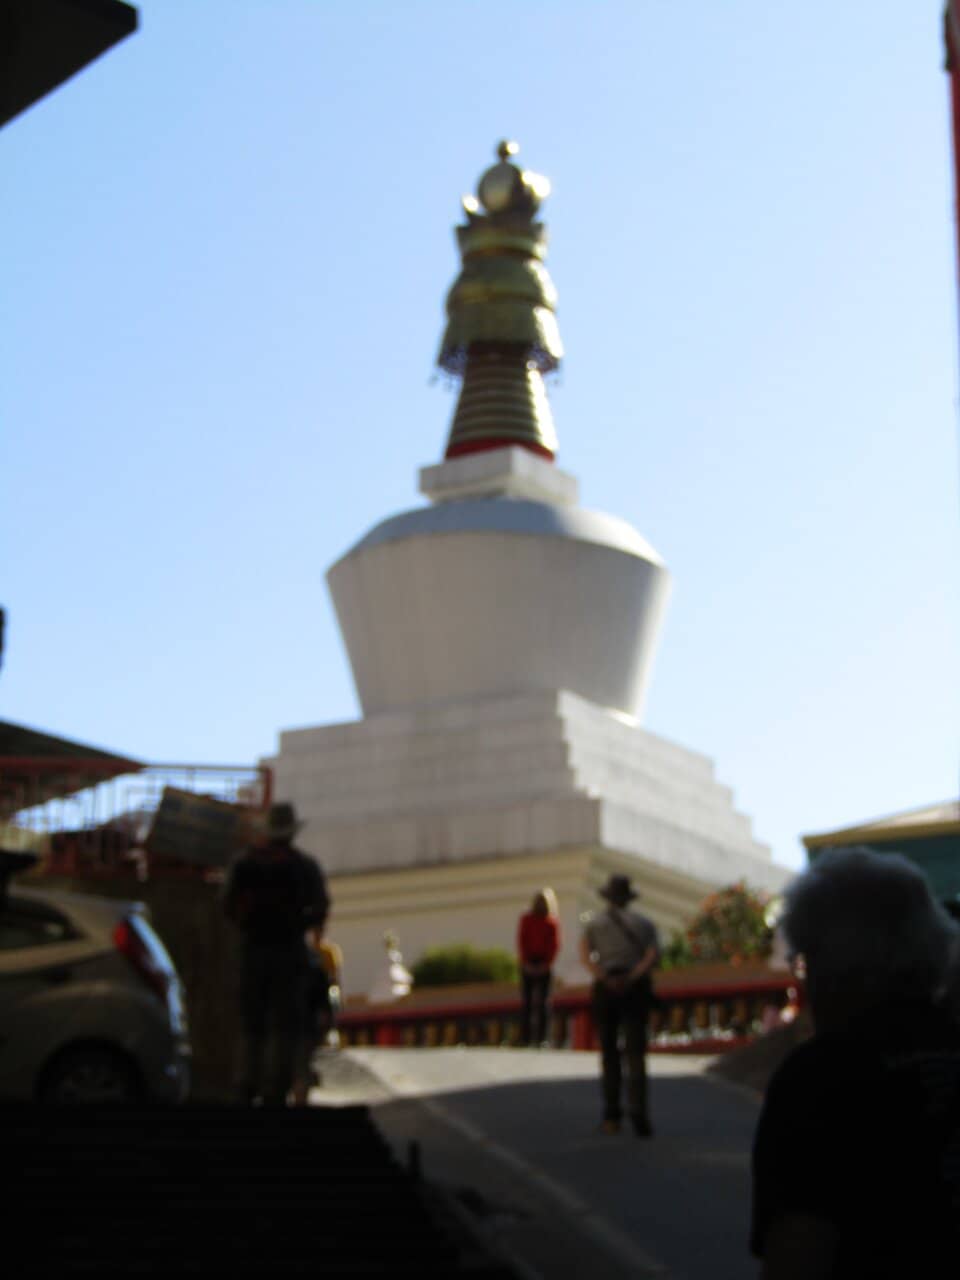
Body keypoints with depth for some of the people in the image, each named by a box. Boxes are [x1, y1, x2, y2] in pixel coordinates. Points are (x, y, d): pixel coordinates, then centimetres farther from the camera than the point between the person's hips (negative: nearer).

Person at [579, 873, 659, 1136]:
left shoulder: (595, 924, 11)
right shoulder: (644, 923, 12)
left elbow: (585, 955, -7)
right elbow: (654, 954, -6)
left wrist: (605, 979, -15)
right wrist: (632, 977, -14)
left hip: (606, 988, 0)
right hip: (637, 987, 0)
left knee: (609, 1052, 11)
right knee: (635, 1052, -4)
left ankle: (612, 1116, 8)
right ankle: (638, 1112, -21)